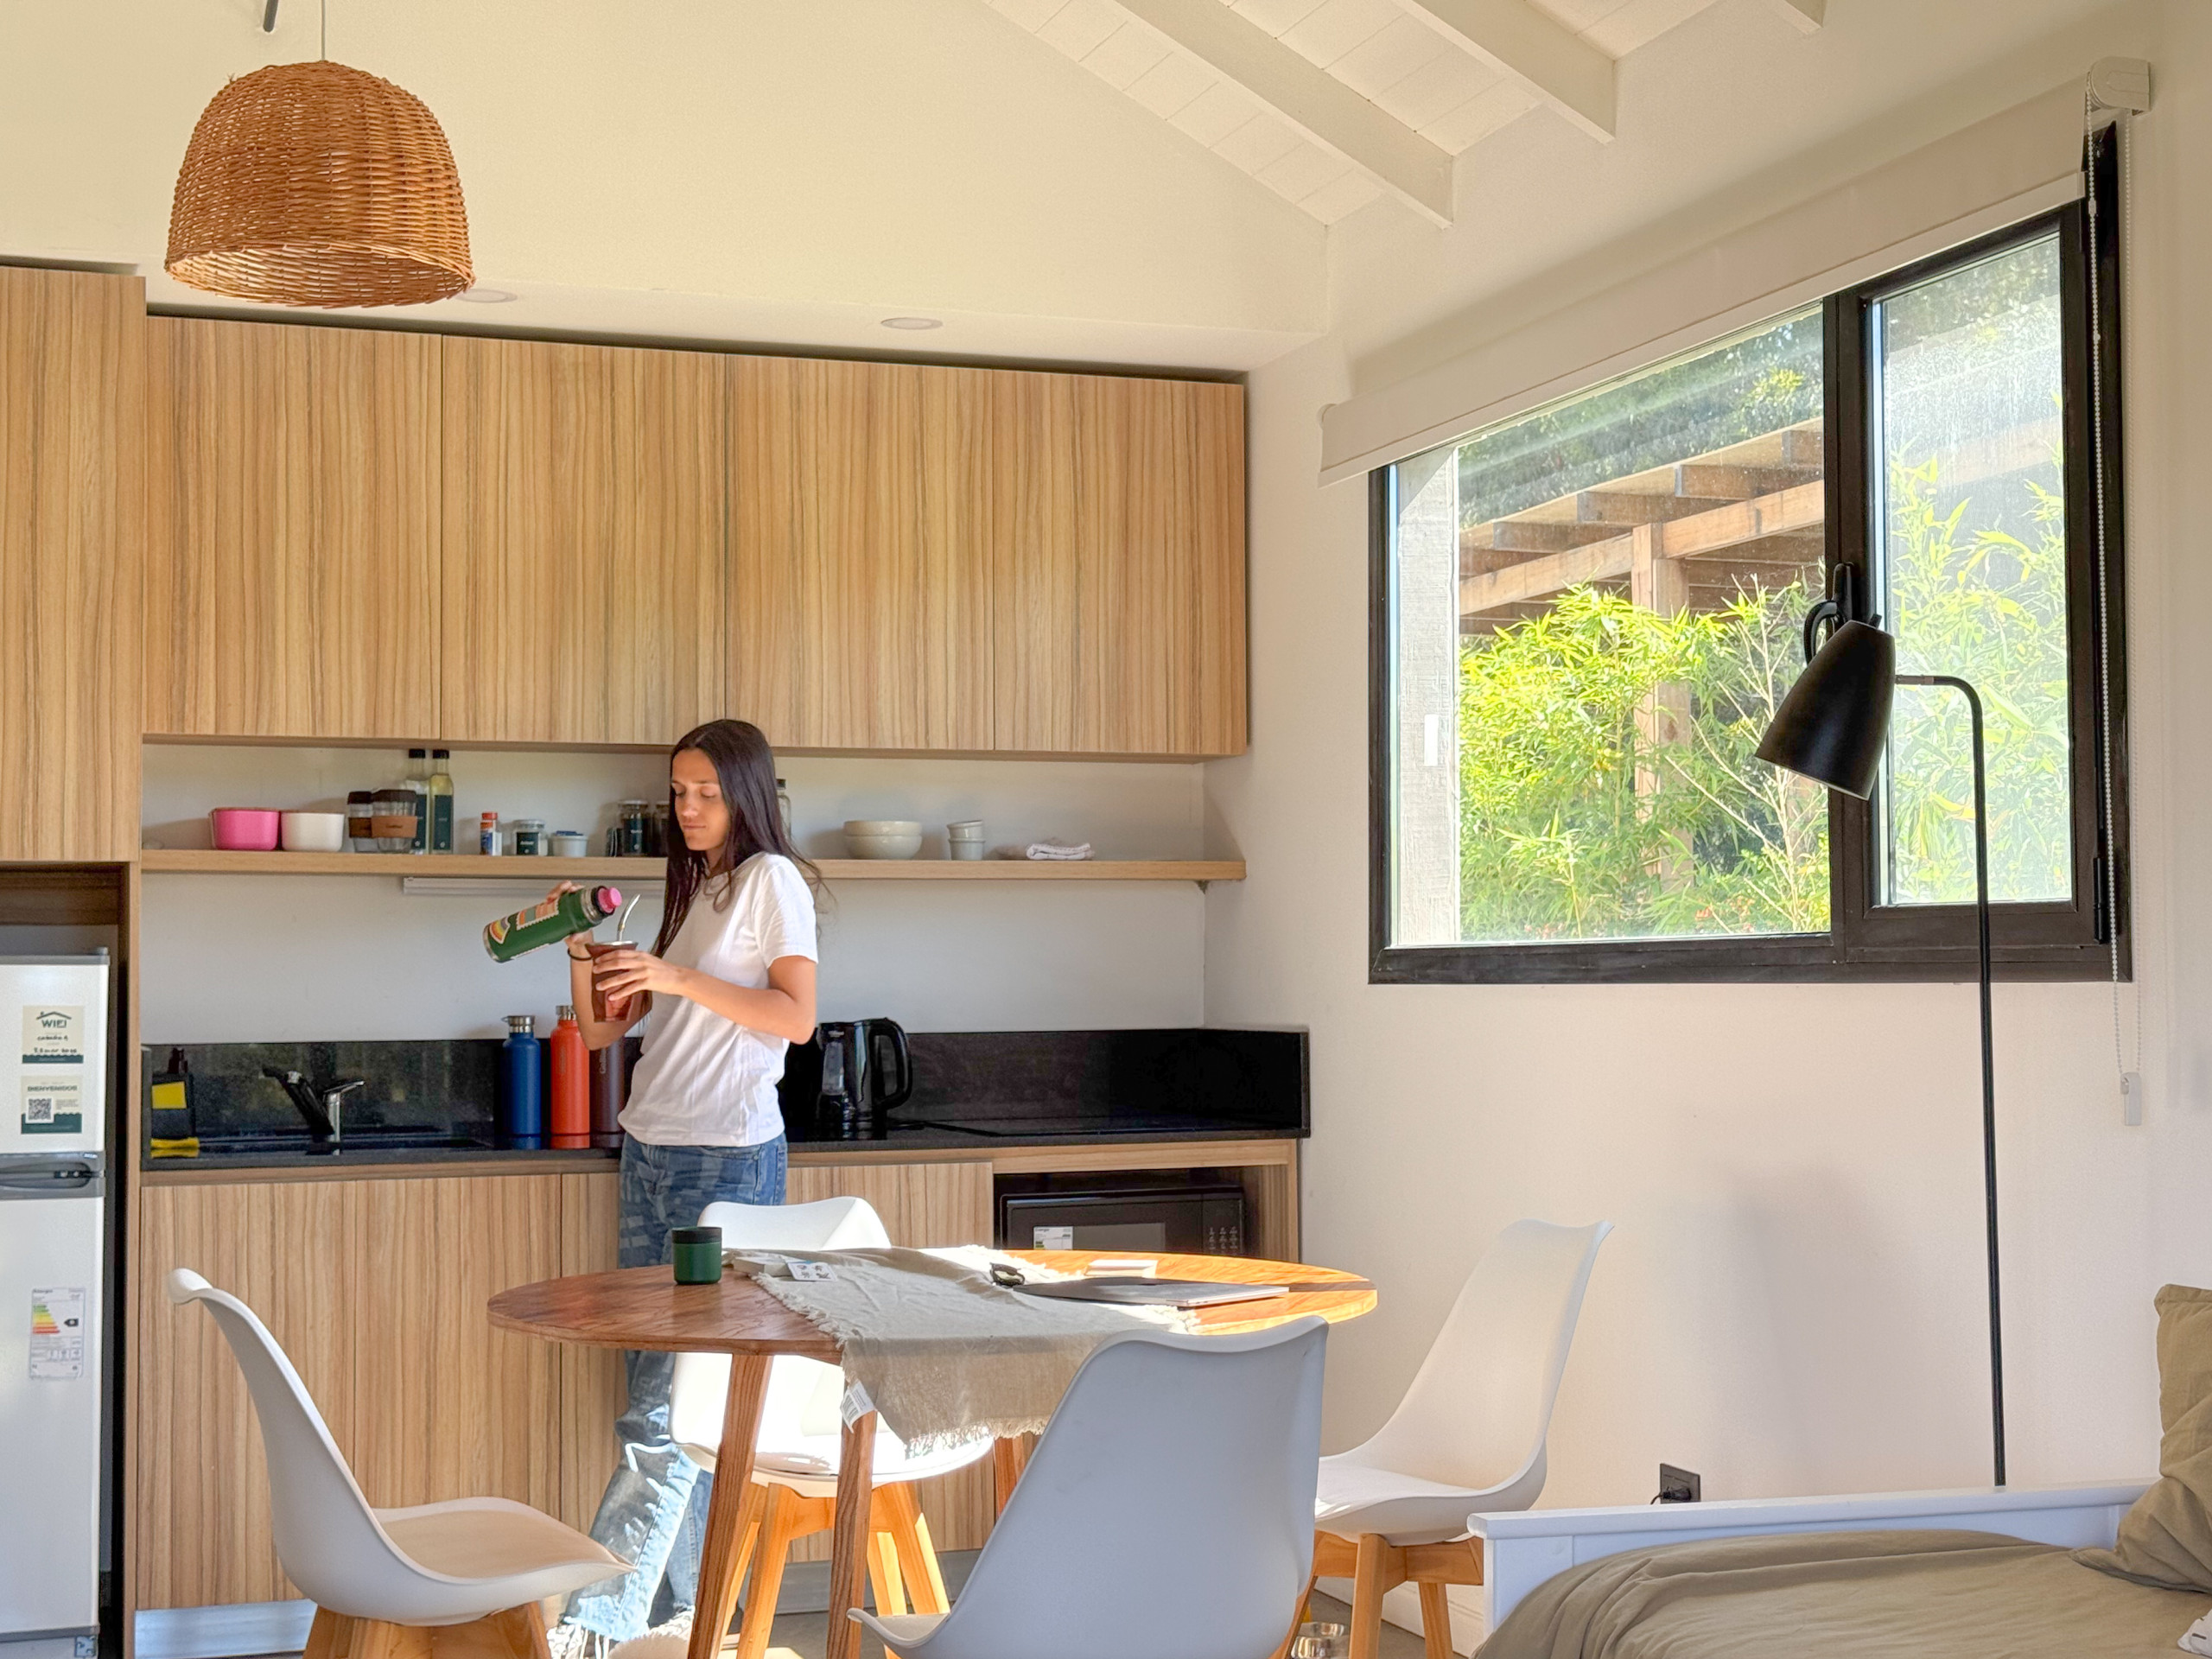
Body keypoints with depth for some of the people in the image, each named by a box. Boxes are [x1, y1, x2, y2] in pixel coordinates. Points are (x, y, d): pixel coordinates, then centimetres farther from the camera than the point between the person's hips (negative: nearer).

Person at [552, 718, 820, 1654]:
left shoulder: (771, 879, -1)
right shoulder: (692, 893, 20)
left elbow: (796, 1019, -12)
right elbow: (601, 1030, 18)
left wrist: (678, 980, -17)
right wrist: (582, 954, 0)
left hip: (728, 1159, -8)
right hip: (652, 1154, 8)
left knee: (672, 1401, -10)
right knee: (661, 1390, 4)